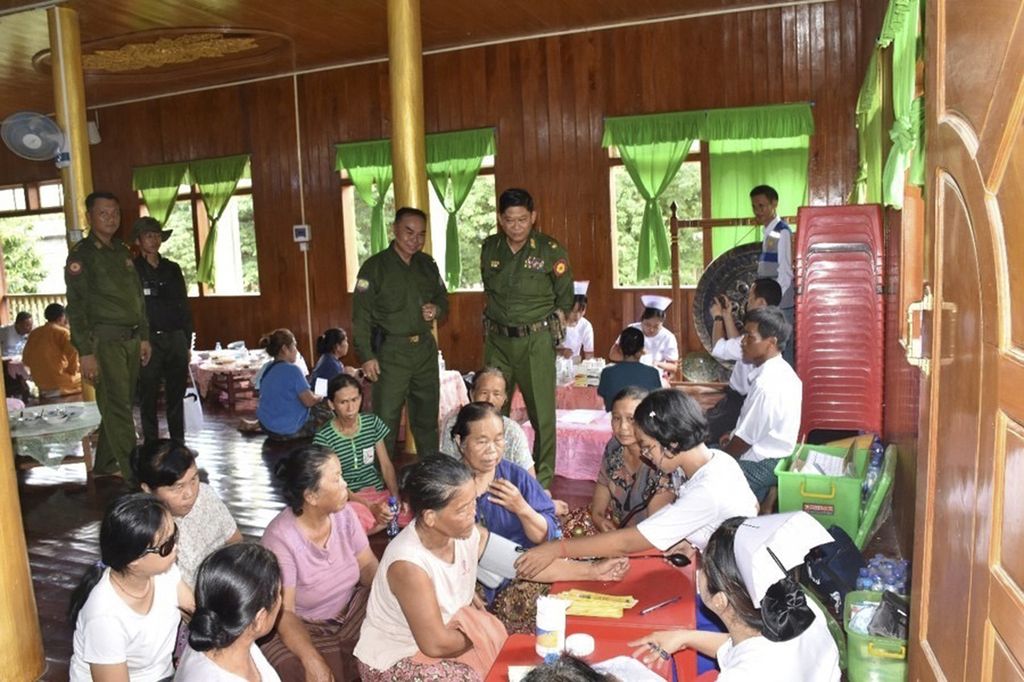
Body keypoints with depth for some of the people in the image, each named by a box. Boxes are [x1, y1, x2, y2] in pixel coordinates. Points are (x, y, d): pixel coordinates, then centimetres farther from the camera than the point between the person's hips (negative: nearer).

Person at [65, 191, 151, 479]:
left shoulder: (123, 251, 15)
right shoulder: (81, 254, -6)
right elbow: (76, 306, -11)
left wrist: (144, 336, 15)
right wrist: (85, 352, -16)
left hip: (130, 339, 7)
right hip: (105, 341, -7)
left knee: (119, 406, 13)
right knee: (118, 409, -7)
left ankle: (104, 465, 28)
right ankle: (135, 475, -7)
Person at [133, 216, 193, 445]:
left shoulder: (172, 269, 13)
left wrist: (187, 343, 11)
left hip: (176, 338, 4)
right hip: (148, 340, -4)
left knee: (176, 395, 9)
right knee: (148, 397, 0)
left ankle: (179, 443, 18)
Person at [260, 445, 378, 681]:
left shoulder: (344, 512, -9)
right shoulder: (280, 537, -26)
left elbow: (368, 565, -3)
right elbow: (283, 612, -25)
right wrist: (312, 661, -40)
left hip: (352, 610, 5)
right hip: (302, 626, -5)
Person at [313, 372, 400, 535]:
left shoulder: (372, 422, 2)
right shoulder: (324, 437, -11)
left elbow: (386, 464, 4)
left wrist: (396, 497, -13)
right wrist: (371, 507, -23)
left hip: (378, 490, 4)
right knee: (364, 522, -39)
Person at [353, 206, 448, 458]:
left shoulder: (427, 264, 10)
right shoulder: (375, 267, -7)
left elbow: (442, 298, 20)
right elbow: (361, 316, -9)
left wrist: (437, 309, -4)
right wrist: (367, 356, -15)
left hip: (425, 349, 6)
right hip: (391, 352, -5)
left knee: (428, 415, 15)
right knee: (386, 418, -4)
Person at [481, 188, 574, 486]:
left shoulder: (550, 250, -7)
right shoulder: (490, 248, 5)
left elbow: (565, 300, 2)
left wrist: (548, 329, 0)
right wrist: (500, 322, 13)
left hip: (536, 341, -4)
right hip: (497, 341, 4)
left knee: (542, 414, 0)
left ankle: (543, 481, 13)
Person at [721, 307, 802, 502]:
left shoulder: (766, 385, -28)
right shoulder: (782, 371, 2)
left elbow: (744, 441, -21)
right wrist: (734, 435, 11)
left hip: (759, 467, -10)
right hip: (773, 457, 10)